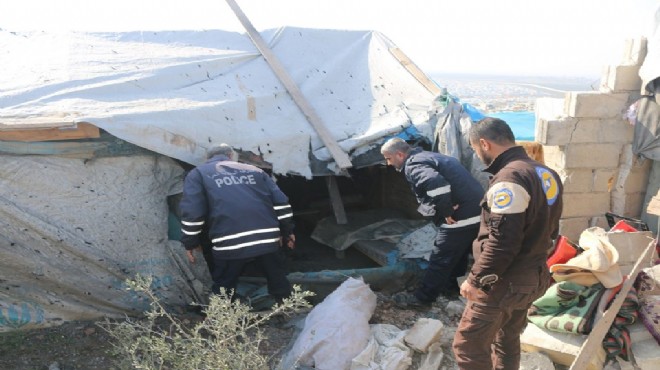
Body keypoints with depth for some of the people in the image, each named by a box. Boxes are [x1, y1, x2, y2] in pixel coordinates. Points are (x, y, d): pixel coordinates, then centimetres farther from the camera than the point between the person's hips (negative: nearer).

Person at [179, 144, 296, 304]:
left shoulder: (198, 174, 15)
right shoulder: (254, 170, 23)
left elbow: (192, 212, 2)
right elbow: (280, 202, 16)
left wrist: (190, 242, 12)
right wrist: (287, 231, 24)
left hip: (229, 245, -3)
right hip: (267, 239, 3)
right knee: (279, 282, 22)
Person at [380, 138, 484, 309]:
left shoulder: (413, 165, -13)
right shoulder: (428, 156, 20)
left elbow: (438, 185, -31)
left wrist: (447, 212, -20)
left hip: (462, 217, -10)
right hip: (476, 211, 10)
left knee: (440, 260, 1)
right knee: (457, 254, 25)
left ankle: (421, 298, 11)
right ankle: (450, 287, 40)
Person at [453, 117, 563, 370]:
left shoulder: (510, 178, -23)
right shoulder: (546, 174, 8)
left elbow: (502, 241, -27)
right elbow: (547, 229, 16)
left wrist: (476, 279, -18)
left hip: (502, 283, -10)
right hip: (532, 278, 10)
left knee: (468, 346, 1)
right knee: (507, 340, 23)